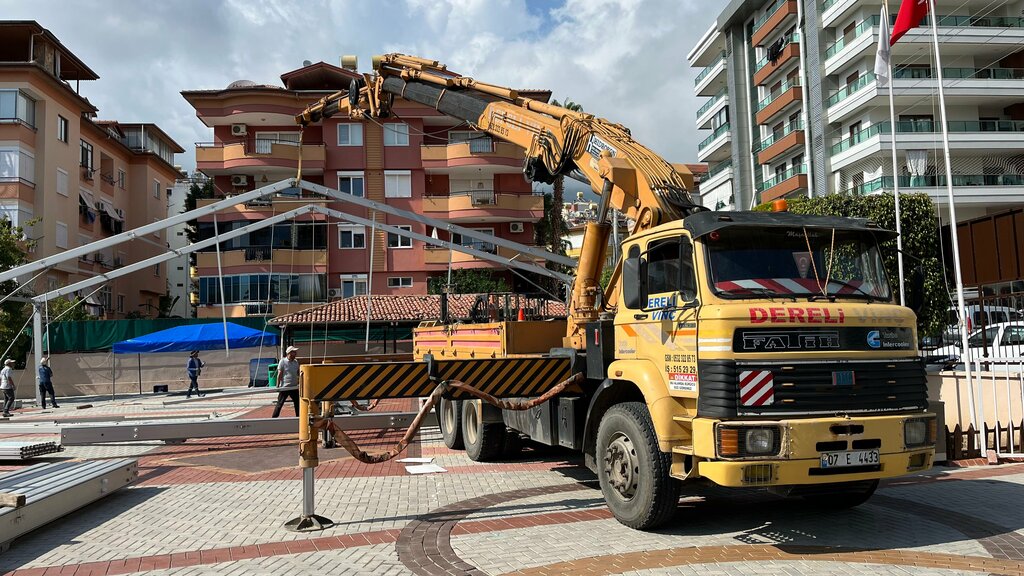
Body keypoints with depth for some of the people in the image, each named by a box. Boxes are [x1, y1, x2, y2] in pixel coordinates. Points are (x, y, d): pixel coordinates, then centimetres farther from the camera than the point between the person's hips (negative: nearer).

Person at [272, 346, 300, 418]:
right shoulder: (283, 361, -7)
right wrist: (278, 386, -11)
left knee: (297, 404, 8)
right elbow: (279, 374, -8)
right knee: (280, 404, -1)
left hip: (294, 387, 5)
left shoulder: (296, 362, 9)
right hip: (284, 387, -5)